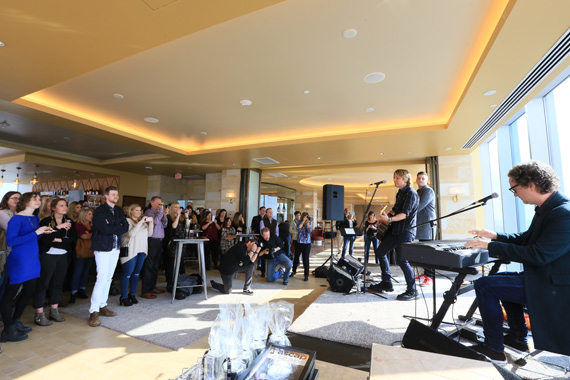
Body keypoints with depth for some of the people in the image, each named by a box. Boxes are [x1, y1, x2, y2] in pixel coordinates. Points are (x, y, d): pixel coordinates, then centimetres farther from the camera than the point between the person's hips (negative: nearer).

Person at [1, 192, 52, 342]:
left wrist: (43, 232, -2)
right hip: (18, 262, -8)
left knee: (29, 291, 17)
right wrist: (36, 232, -23)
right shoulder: (16, 219, -14)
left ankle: (16, 322, 34)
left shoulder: (35, 218, 9)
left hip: (33, 261, 8)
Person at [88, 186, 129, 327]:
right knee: (102, 278, -9)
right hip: (103, 248, -6)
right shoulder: (100, 211, -9)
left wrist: (112, 228, -12)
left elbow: (126, 227, 2)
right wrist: (118, 227, -7)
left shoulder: (119, 210, 11)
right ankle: (94, 311, 1)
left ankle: (102, 306, 23)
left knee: (108, 278, 12)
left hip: (115, 247, 6)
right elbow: (105, 229, -21)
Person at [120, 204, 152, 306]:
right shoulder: (127, 221, -4)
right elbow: (131, 233, -18)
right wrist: (140, 222, -19)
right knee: (128, 273, -3)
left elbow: (149, 234, 11)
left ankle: (132, 294, 23)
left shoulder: (143, 222, 15)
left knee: (137, 272, 11)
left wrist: (150, 224, -4)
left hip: (142, 250, 6)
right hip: (130, 250, -6)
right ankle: (124, 297, 8)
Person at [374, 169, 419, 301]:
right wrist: (385, 217, 11)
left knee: (402, 260, -10)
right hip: (395, 230, 10)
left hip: (406, 231, -10)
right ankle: (387, 283, 20)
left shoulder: (411, 193, -12)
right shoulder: (400, 193, 16)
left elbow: (405, 214, -21)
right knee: (380, 251, 10)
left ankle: (412, 291, 8)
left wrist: (389, 219, -33)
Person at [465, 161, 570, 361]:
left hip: (553, 285, -11)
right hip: (542, 275, 11)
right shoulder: (546, 208, 6)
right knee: (502, 278, 26)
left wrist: (491, 246, -25)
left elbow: (538, 255, -30)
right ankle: (517, 338, 34)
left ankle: (494, 348, 0)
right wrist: (496, 236, 8)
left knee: (484, 285, -16)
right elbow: (526, 239, 17)